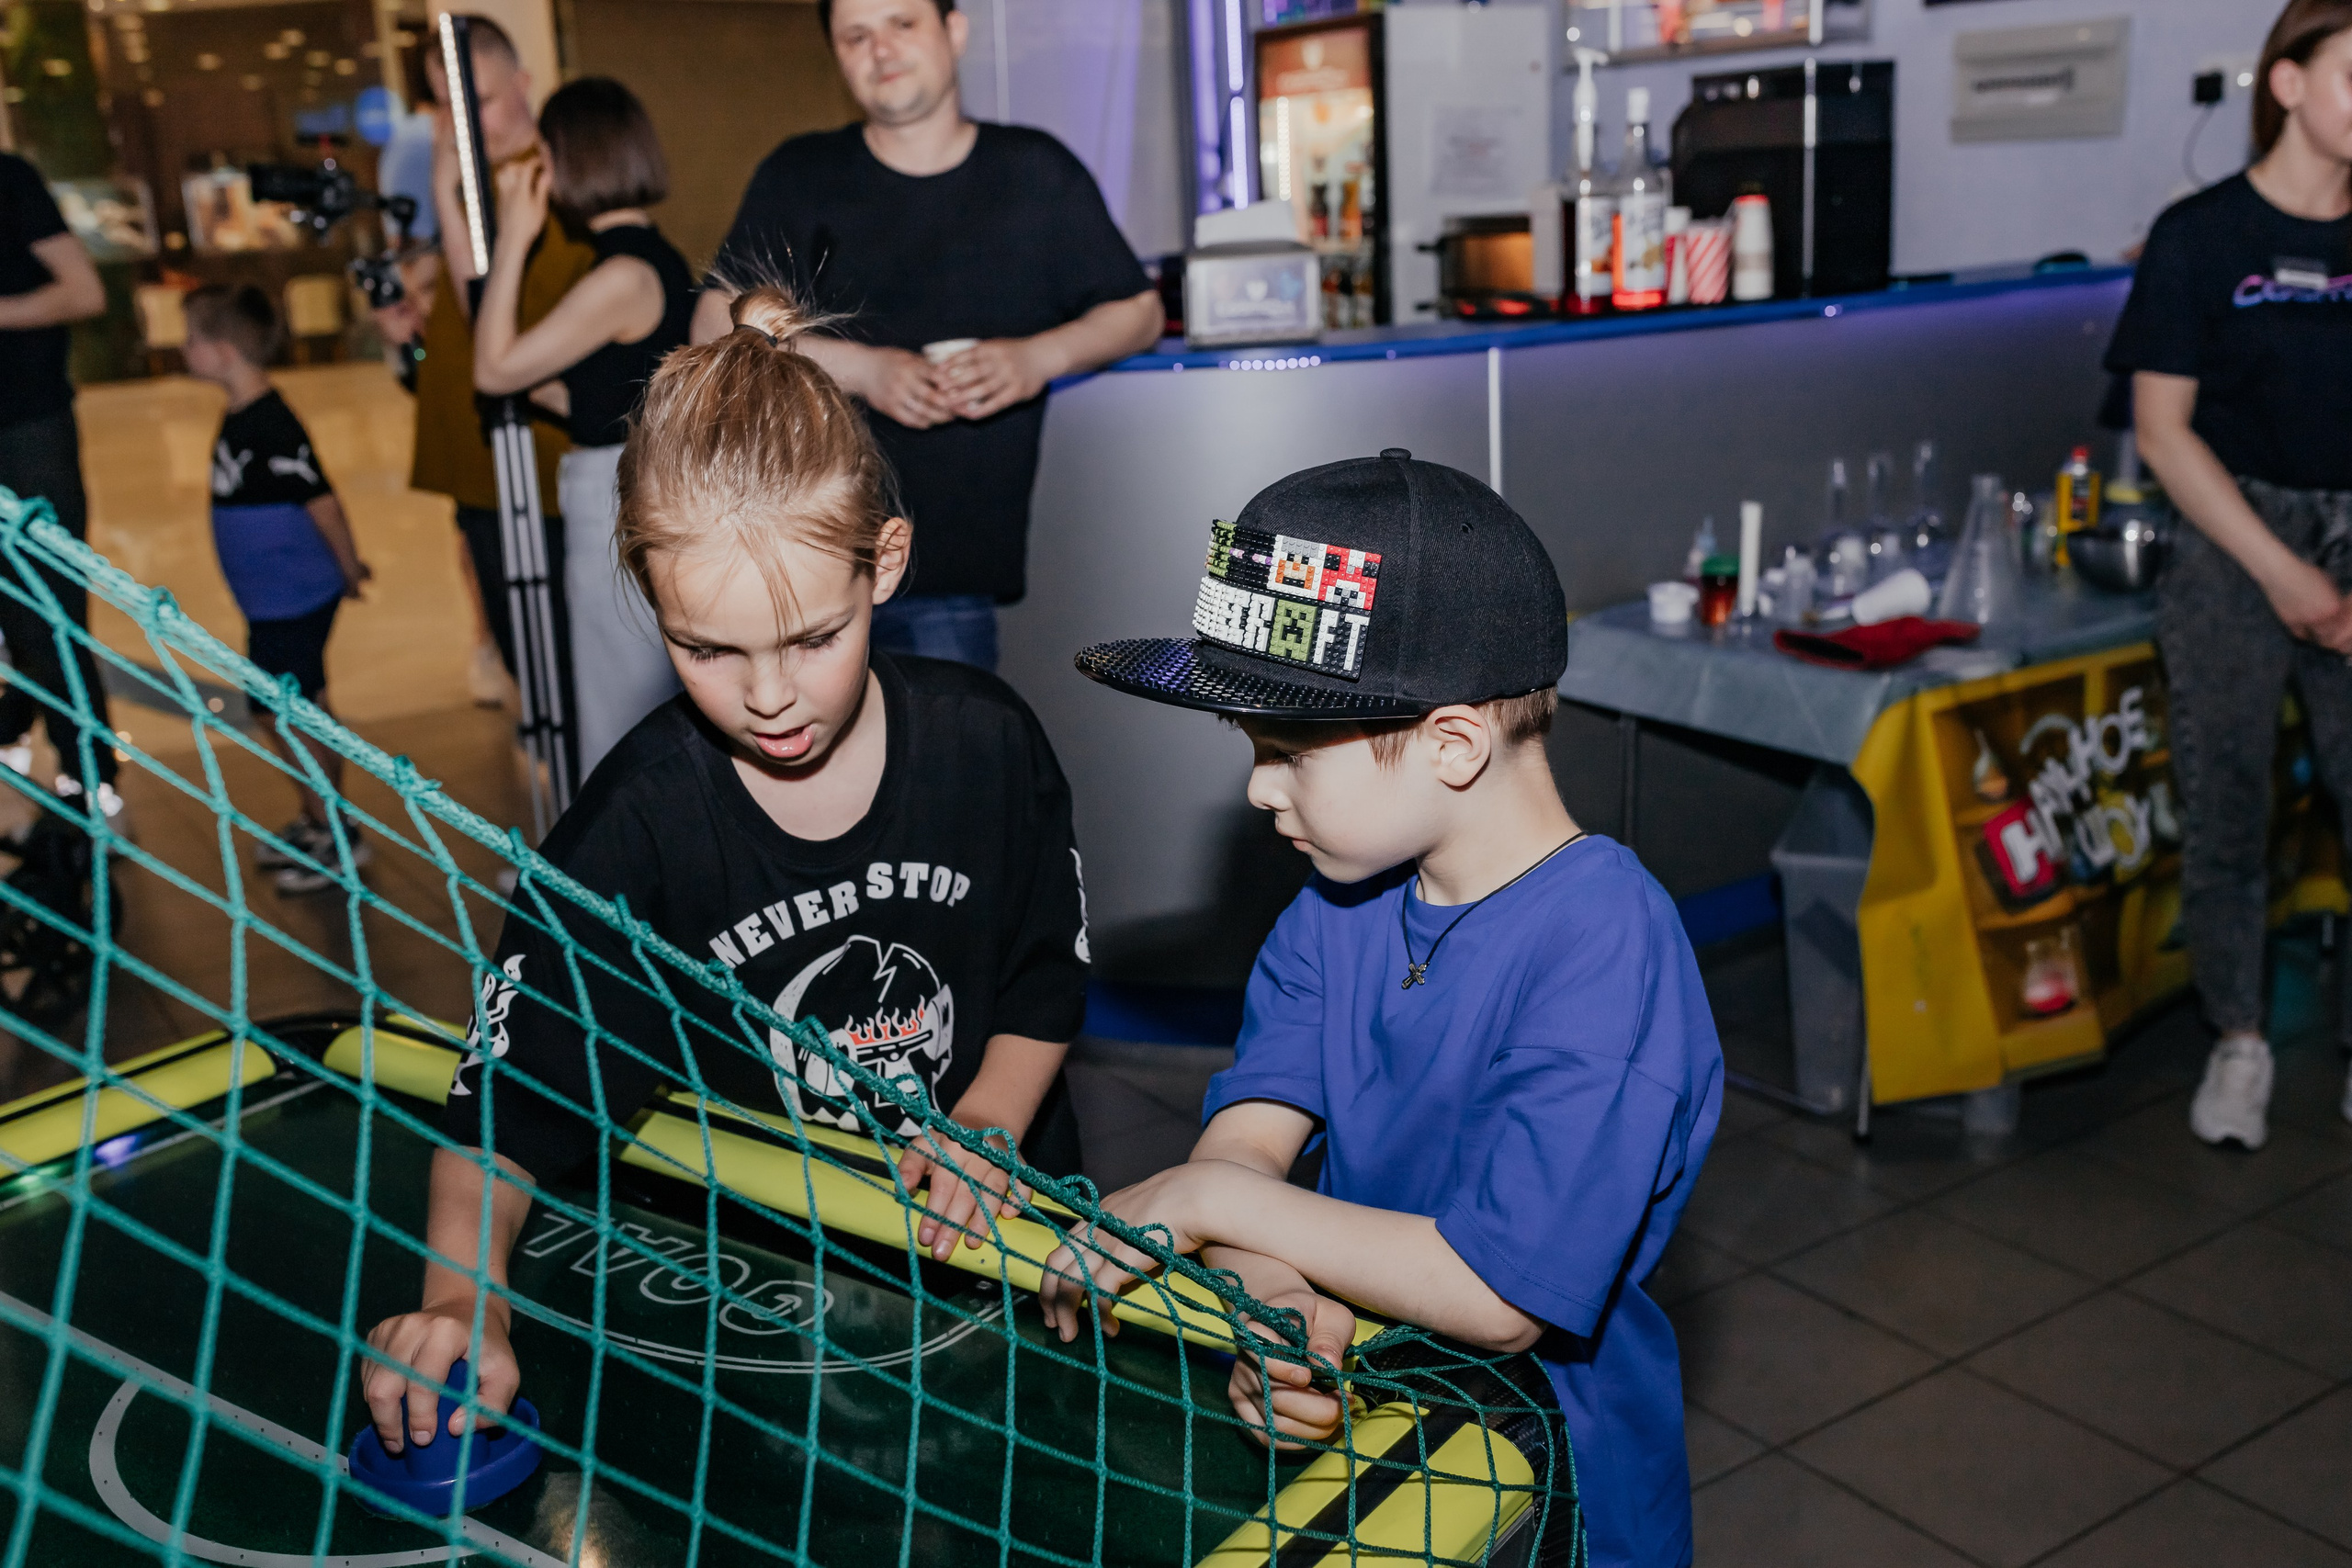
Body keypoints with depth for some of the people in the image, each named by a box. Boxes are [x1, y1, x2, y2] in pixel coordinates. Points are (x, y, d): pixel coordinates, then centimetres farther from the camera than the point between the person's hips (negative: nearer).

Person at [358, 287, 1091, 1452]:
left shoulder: (984, 741, -9)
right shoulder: (639, 818, -14)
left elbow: (1053, 967, 6)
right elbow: (511, 1090, -14)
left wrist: (987, 1124, -8)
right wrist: (462, 1296, -29)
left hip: (990, 1218, 1)